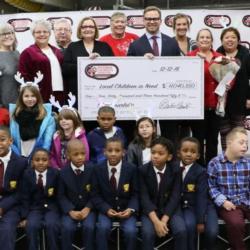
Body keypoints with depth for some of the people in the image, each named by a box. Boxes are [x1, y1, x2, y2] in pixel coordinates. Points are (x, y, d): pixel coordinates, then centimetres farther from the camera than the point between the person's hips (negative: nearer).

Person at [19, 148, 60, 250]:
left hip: (51, 207, -1)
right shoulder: (27, 174, 0)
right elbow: (25, 197, 0)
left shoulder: (55, 173, -4)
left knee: (51, 225, -28)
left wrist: (52, 193, -18)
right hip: (35, 208, 1)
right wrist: (24, 217, -5)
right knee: (31, 225, -27)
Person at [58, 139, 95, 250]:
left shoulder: (92, 170, -5)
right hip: (70, 209, 0)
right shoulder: (63, 173, -4)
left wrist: (88, 208, -14)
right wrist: (71, 211, -14)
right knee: (67, 228, -25)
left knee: (89, 227, -26)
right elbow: (61, 196, -1)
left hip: (87, 208, 0)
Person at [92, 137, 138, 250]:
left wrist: (130, 209, -18)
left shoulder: (131, 169, -6)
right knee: (103, 228, -28)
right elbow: (96, 195, -1)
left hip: (126, 209, 0)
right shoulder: (98, 169, -4)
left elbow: (135, 194, 0)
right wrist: (106, 209, -17)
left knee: (130, 231, -25)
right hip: (106, 209, 1)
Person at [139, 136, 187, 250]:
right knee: (147, 232, -27)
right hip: (150, 209, -1)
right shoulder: (143, 170, -9)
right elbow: (144, 197, -12)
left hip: (170, 208, 1)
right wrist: (156, 221, -24)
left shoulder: (175, 170, -7)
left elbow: (175, 197, -10)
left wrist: (164, 220, -22)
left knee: (181, 231, -24)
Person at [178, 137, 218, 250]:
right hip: (186, 206, 1)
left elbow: (201, 197, -14)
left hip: (203, 206, -1)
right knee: (189, 225, -30)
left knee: (212, 231, -22)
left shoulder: (201, 171, -10)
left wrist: (200, 221, -18)